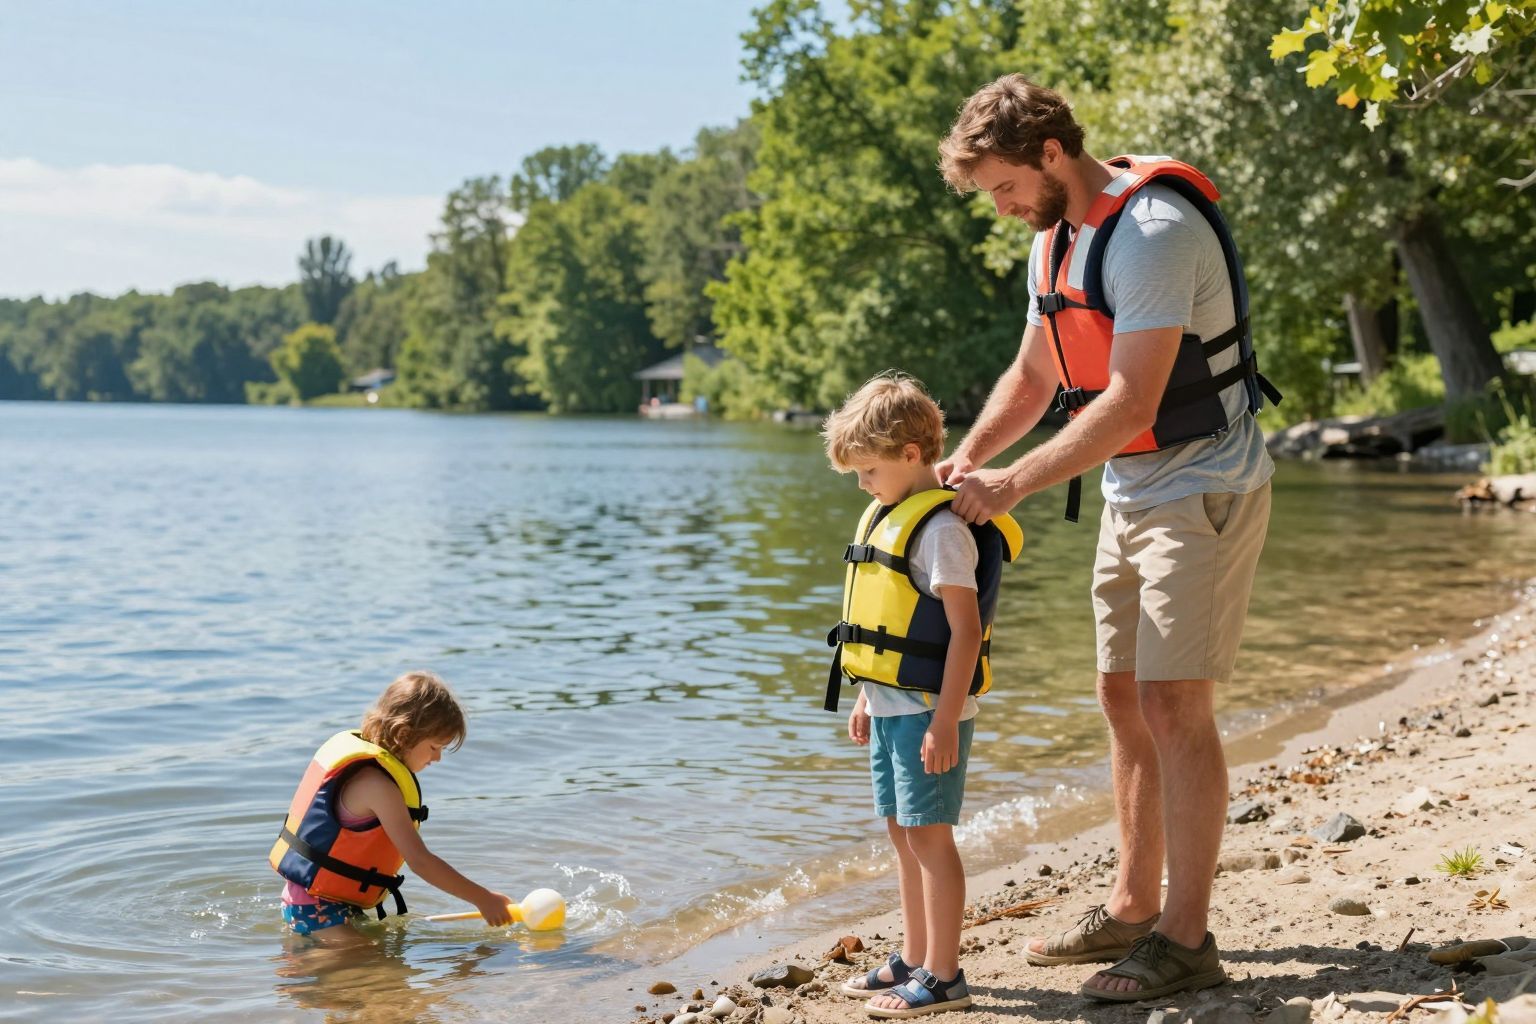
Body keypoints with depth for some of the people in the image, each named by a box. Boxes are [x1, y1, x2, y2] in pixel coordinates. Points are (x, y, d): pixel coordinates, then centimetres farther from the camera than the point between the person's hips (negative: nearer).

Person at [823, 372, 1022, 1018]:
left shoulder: (941, 528, -17)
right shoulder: (887, 517, 13)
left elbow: (965, 630, -21)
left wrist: (944, 721, -23)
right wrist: (867, 699, 20)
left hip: (928, 711, -9)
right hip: (889, 707, 9)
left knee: (928, 836, -4)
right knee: (902, 834, 16)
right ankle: (914, 960, 28)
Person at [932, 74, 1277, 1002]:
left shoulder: (1153, 231, -22)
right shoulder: (1056, 239, 8)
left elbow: (1131, 404, -27)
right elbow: (1034, 377, 16)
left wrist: (1014, 484, -24)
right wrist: (968, 458, 0)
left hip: (1204, 490, -9)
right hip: (1130, 495, 9)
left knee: (1174, 706, -11)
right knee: (1126, 697, 11)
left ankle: (1186, 939, -4)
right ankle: (1134, 908, 22)